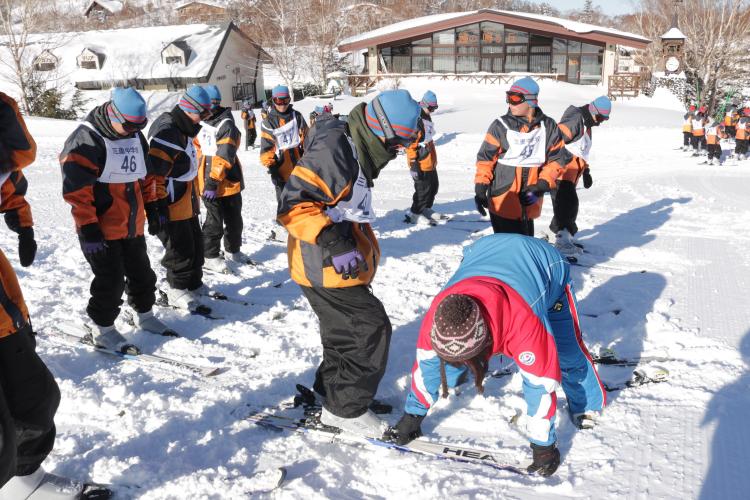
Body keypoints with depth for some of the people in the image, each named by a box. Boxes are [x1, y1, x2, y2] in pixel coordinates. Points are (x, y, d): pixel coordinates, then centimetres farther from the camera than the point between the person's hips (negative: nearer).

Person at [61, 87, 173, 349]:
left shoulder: (135, 136, 7)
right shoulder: (86, 140, -18)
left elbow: (144, 175, 19)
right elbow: (76, 190, -20)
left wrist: (152, 208, 17)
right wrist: (88, 229, -22)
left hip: (133, 226, 7)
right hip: (102, 230, -7)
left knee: (141, 273, 17)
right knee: (111, 281, -1)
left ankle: (145, 314, 37)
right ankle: (102, 328, 17)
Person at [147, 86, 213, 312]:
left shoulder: (182, 131, 12)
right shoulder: (167, 132, -22)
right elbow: (153, 172, -27)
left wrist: (195, 198, 26)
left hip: (186, 205, 10)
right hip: (171, 207, -10)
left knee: (195, 244, 18)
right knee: (181, 250, 1)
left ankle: (194, 286, 33)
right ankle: (178, 292, 17)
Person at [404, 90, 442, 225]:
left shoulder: (427, 118, 15)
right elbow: (410, 143, -22)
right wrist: (413, 163, -24)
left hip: (430, 162, 10)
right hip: (420, 163, -10)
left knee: (434, 186, 16)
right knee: (423, 188, -4)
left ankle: (426, 209, 32)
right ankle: (414, 214, 9)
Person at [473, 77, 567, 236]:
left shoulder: (548, 127, 2)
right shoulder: (500, 126, -6)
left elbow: (557, 160, 6)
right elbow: (485, 159, -5)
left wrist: (542, 185, -7)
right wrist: (480, 190, -13)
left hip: (530, 202, 3)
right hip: (503, 201, -3)